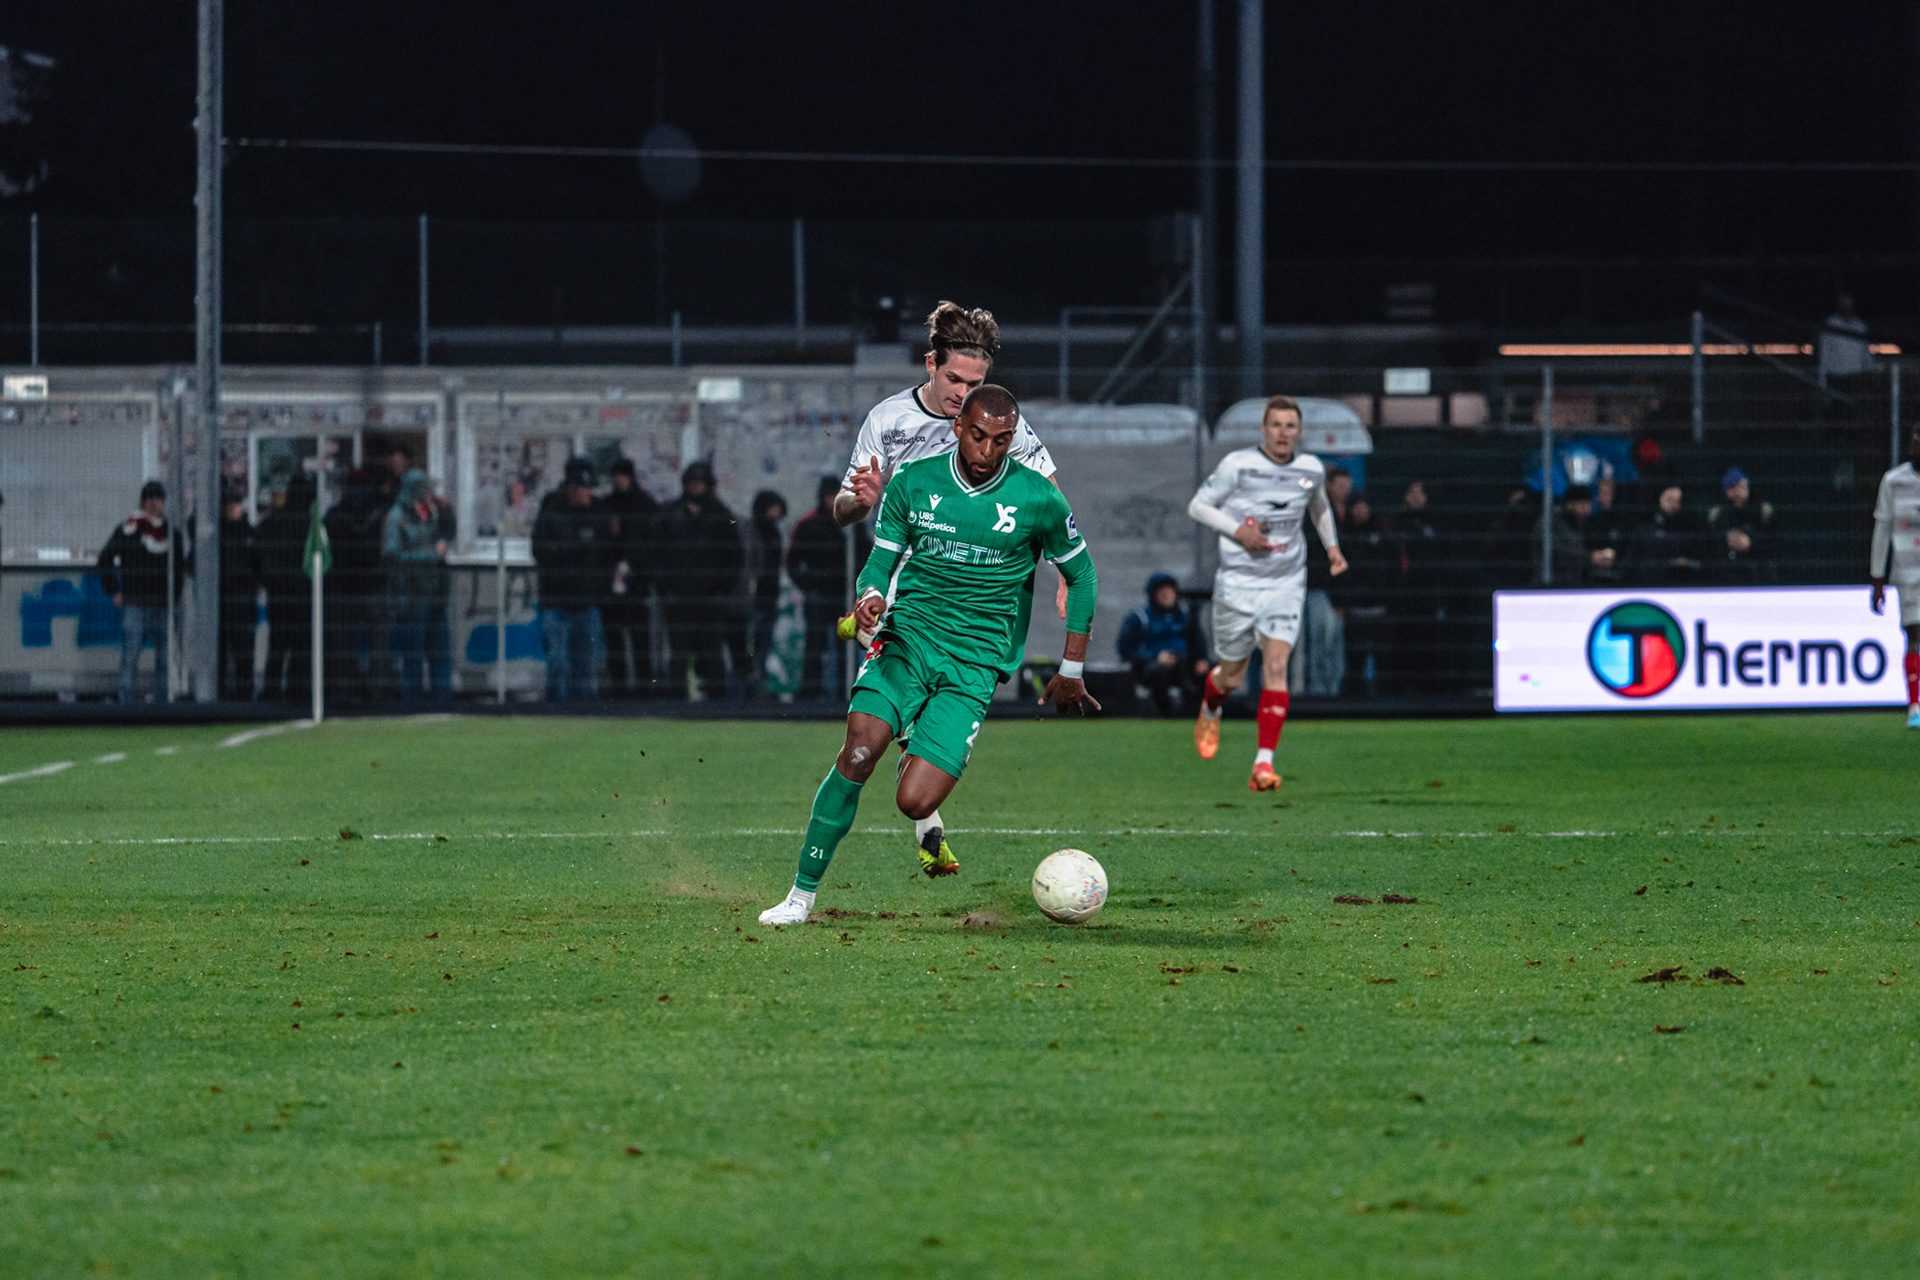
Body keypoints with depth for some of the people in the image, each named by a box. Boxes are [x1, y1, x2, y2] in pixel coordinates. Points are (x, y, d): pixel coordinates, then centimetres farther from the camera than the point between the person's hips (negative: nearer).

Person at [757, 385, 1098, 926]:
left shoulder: (1037, 500, -2)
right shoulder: (913, 483, 2)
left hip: (974, 662, -1)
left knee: (914, 802, -17)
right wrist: (871, 594, -15)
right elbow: (881, 558, 10)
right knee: (860, 748, -25)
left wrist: (1072, 671, 13)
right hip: (906, 637, 1)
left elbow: (1081, 574, 11)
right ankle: (803, 892, -13)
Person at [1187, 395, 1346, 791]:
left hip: (1286, 584, 1)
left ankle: (1264, 762, -19)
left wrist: (1332, 545, 11)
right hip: (1238, 582, -1)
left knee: (1276, 665, -17)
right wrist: (1238, 532, -16)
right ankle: (1210, 710, 46)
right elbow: (1198, 506, -2)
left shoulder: (1312, 469, 2)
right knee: (1232, 676, 8)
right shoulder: (1237, 465, -9)